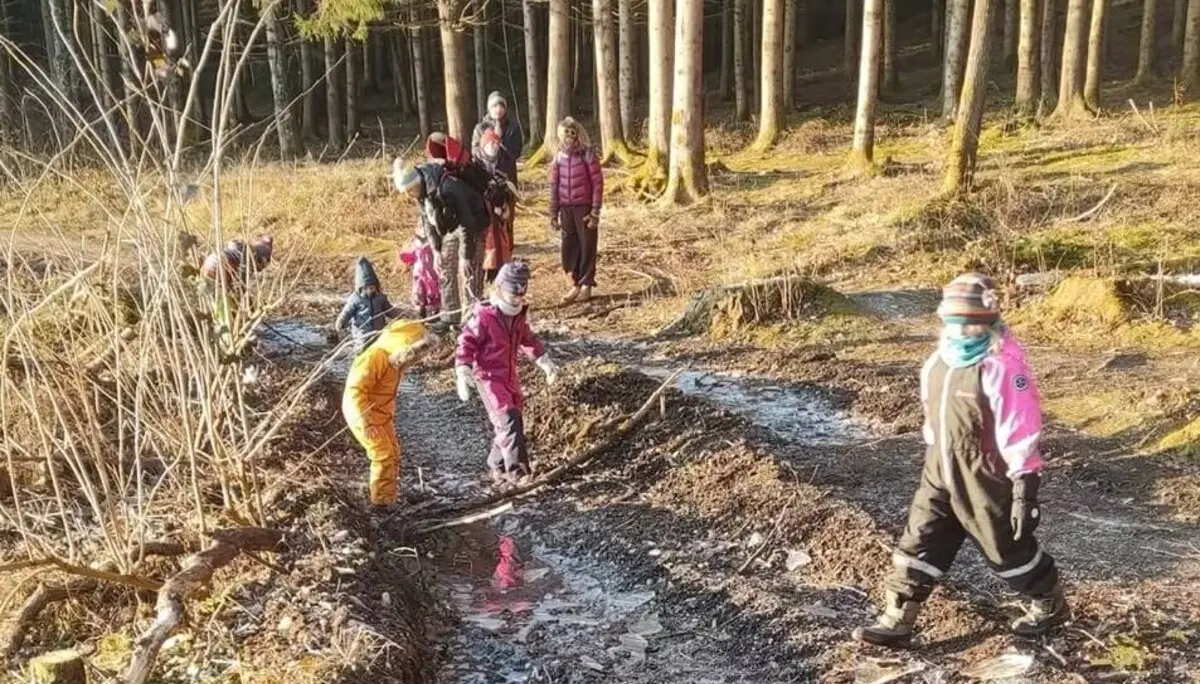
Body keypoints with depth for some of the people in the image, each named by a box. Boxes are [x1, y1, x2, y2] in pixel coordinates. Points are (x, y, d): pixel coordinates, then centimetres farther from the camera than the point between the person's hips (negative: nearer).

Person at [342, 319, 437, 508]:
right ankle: (381, 498, 9)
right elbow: (355, 390, -31)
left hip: (381, 414, 9)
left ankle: (388, 491, 30)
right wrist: (366, 422, -31)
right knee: (384, 455, -4)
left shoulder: (394, 359, 2)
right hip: (362, 414, -9)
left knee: (393, 453, 15)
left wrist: (390, 413, 16)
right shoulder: (375, 358, -28)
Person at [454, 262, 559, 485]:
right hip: (489, 378, -8)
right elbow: (466, 343, -17)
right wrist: (463, 374, -26)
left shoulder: (519, 315, 5)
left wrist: (545, 362, 24)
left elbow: (527, 339, 21)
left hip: (511, 376, 8)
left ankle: (497, 466, 30)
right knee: (509, 421, -18)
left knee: (508, 424, 13)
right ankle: (516, 469, -17)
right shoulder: (484, 316, -19)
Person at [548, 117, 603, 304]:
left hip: (584, 206, -4)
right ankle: (576, 284, 17)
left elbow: (598, 183, -8)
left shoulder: (588, 154, -7)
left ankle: (586, 285, 13)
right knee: (569, 246, 6)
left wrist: (595, 211, -11)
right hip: (566, 208, 4)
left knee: (587, 245, 3)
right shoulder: (559, 157, 5)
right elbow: (554, 185, 10)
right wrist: (553, 213, 7)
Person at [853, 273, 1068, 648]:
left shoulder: (1003, 365, -22)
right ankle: (896, 622, 13)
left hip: (987, 478, -7)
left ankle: (1050, 604, 38)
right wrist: (932, 461, 22)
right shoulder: (940, 359, 4)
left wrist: (1025, 490, -21)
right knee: (919, 543, 6)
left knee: (1008, 547, 12)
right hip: (942, 473, 7)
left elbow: (1021, 431, -21)